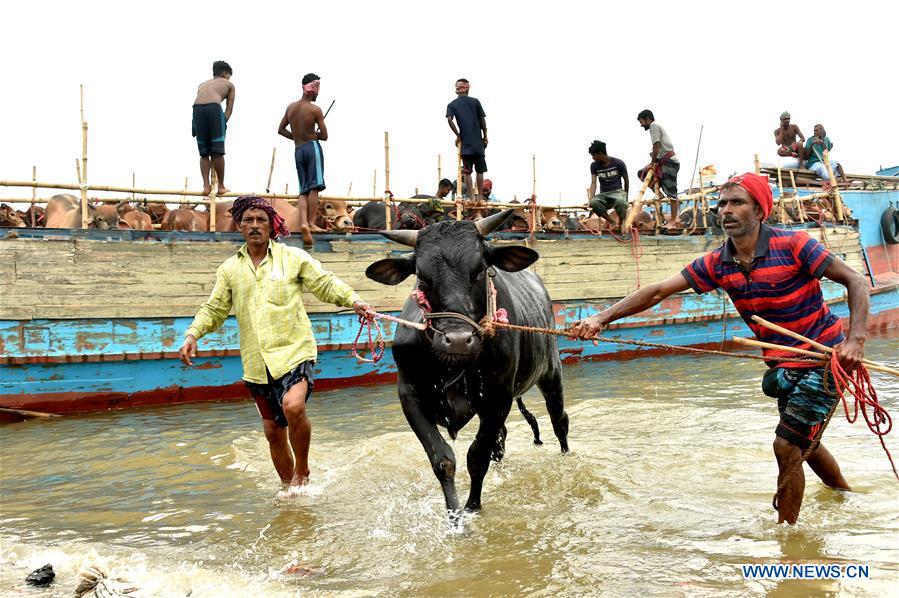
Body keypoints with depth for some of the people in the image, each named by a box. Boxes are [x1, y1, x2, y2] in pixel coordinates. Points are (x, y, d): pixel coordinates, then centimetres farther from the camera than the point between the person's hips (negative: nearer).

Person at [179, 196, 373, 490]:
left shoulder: (293, 257, 3)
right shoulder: (229, 269, 11)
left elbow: (326, 284, 3)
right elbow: (214, 309, 16)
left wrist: (354, 301, -13)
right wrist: (193, 334, 1)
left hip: (294, 350, -4)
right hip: (256, 363, 4)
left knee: (293, 406, -29)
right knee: (273, 430, 11)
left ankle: (302, 470, -6)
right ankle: (289, 487, 31)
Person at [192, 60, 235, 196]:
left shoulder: (203, 84, 37)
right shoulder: (229, 84, 27)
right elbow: (229, 108, 16)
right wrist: (224, 123, 9)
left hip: (197, 109, 4)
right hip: (214, 107, -3)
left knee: (204, 153, 9)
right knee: (218, 152, 1)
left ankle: (206, 185, 1)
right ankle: (221, 186, 6)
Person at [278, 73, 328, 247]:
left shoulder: (291, 107, 9)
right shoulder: (315, 110, -7)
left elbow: (281, 129, 17)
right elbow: (324, 136, -6)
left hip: (298, 150, 5)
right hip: (312, 147, -5)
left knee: (304, 190, 4)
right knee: (314, 187, -6)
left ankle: (303, 222, -14)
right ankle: (311, 223, -12)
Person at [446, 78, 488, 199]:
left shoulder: (451, 105, 4)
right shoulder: (475, 102, 4)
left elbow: (449, 120, -12)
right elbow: (482, 120, 0)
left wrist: (458, 136, -4)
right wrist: (485, 136, 9)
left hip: (465, 143, 0)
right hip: (478, 142, 0)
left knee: (467, 171, 3)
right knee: (480, 170, 8)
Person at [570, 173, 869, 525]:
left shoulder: (792, 245, -19)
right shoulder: (717, 264, -3)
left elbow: (856, 281, -16)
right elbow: (658, 291, -6)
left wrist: (856, 340, -30)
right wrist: (603, 318, -15)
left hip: (823, 360, -7)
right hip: (783, 368, 7)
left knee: (787, 446, -10)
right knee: (805, 443, 22)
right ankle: (846, 496, 49)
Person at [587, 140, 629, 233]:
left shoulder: (618, 163, -4)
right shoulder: (594, 166, 2)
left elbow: (626, 180, 8)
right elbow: (593, 183, -5)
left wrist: (626, 197, 12)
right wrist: (590, 199, -21)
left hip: (617, 191, -2)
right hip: (603, 194, 2)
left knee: (620, 201, -41)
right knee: (594, 203, -35)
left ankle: (621, 222, -9)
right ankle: (612, 222, -13)